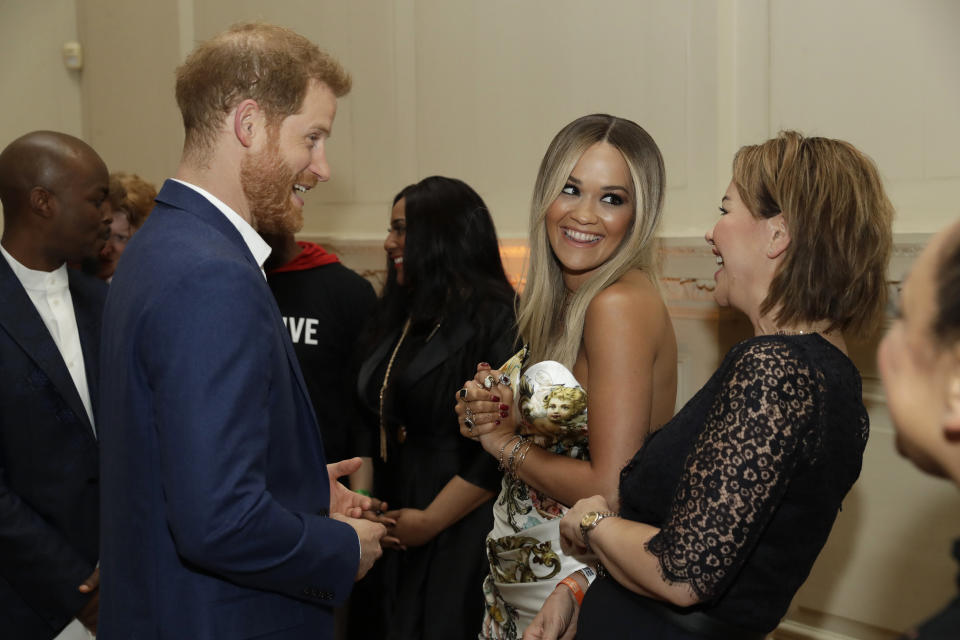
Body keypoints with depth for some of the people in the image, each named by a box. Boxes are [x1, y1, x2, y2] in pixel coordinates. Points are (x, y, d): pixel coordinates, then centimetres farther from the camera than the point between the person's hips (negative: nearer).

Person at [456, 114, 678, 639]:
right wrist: (490, 414, -6)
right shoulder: (568, 302, 6)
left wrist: (507, 443, -12)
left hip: (577, 597, -8)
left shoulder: (619, 304, -21)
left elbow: (612, 490, -24)